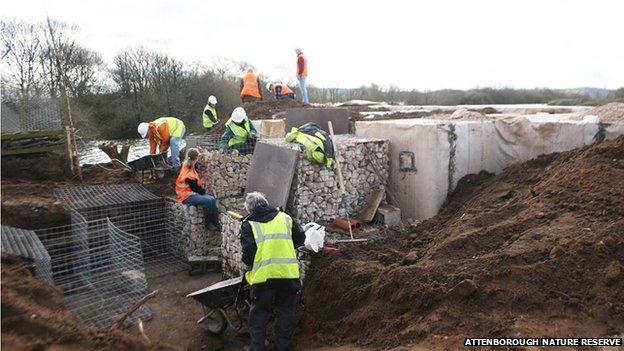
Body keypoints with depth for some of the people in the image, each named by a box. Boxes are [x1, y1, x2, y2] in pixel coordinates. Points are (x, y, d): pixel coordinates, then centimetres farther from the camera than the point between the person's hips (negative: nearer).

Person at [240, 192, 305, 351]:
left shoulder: (248, 224, 1)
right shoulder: (285, 218, 10)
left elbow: (248, 250, -8)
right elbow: (300, 239, 12)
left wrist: (250, 265, 10)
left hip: (263, 275, -2)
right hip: (288, 273, 2)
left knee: (259, 313, 13)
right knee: (285, 311, 15)